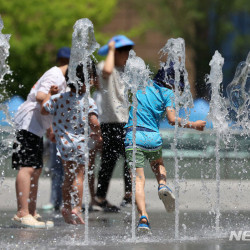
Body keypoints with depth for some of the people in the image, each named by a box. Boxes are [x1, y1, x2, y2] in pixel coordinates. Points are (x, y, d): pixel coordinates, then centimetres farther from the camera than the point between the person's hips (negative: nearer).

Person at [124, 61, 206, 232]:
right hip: (153, 138, -1)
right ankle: (162, 185, 1)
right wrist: (193, 125, 2)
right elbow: (172, 119, -8)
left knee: (139, 179, -5)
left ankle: (143, 217, -23)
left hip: (133, 137, 1)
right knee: (158, 164, 31)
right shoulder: (167, 93, 3)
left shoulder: (140, 88, 16)